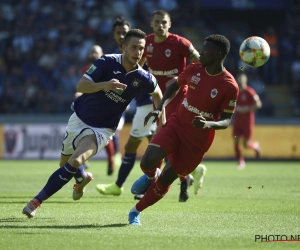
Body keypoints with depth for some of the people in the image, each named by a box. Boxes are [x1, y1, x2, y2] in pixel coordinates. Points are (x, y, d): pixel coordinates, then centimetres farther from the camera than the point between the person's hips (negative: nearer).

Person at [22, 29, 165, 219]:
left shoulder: (143, 78, -12)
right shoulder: (107, 62, -17)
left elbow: (157, 93, 12)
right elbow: (81, 86, -24)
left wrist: (162, 119, 9)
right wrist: (105, 84, -41)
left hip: (102, 129, -2)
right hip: (80, 119, 2)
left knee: (75, 162, -25)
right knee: (65, 163, 16)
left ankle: (37, 201, -18)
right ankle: (82, 178, 53)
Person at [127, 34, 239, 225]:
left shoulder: (229, 86, -17)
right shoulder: (193, 70, -4)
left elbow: (226, 120, -11)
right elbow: (175, 85, 16)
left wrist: (208, 124, -32)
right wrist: (160, 108, 4)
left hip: (198, 140, -3)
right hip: (176, 124, 3)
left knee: (165, 181, 3)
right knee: (148, 162, -19)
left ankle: (136, 212, 25)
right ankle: (151, 175, 19)